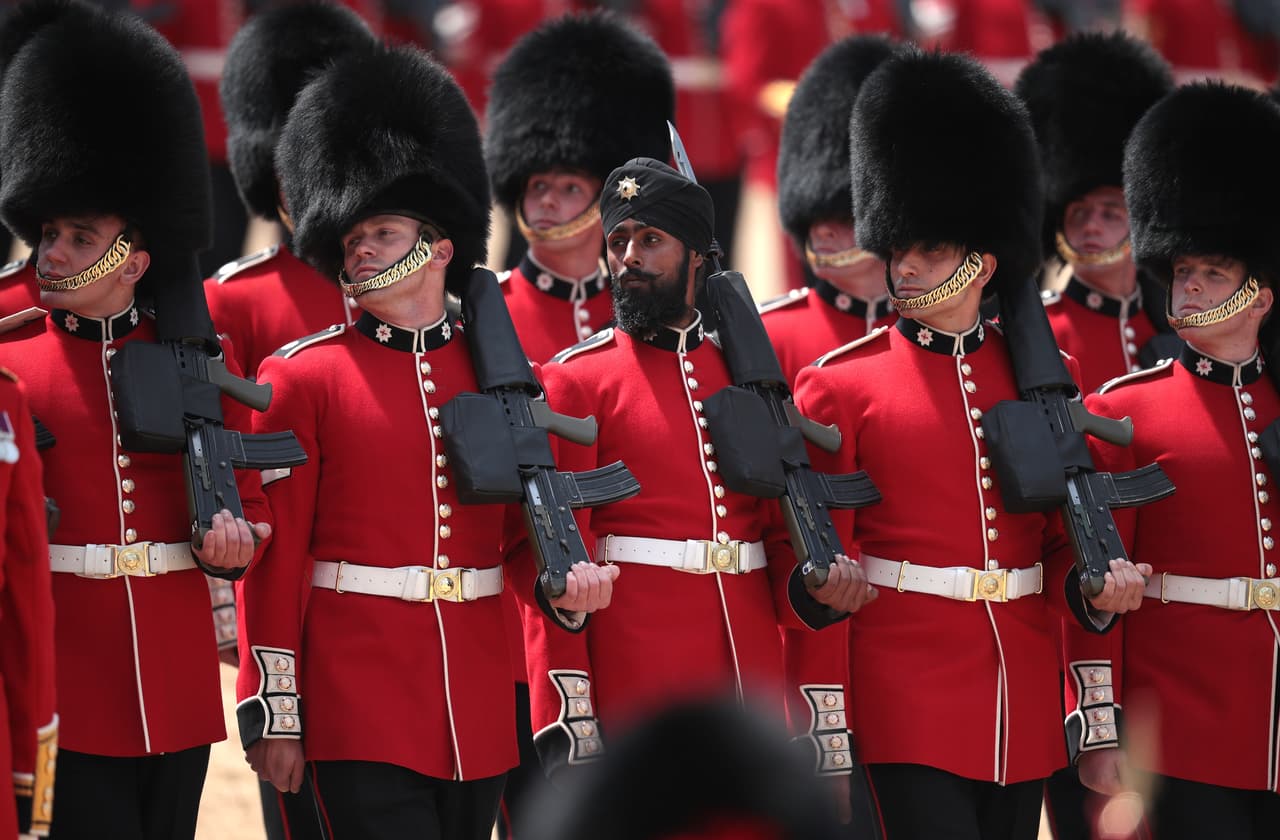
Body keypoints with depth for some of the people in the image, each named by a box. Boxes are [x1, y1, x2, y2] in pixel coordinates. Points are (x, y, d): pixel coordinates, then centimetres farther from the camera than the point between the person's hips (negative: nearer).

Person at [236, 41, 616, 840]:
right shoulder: (304, 377, 0)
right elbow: (275, 559, -1)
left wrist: (567, 583, -8)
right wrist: (273, 714, -5)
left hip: (481, 712, 4)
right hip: (360, 707, -4)